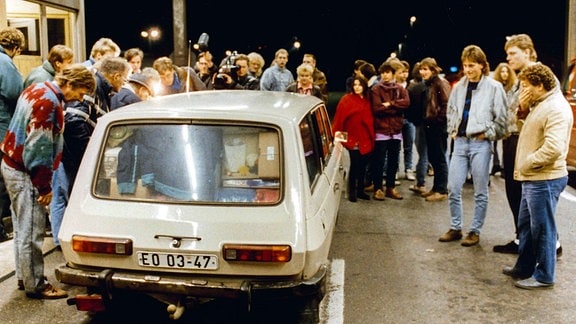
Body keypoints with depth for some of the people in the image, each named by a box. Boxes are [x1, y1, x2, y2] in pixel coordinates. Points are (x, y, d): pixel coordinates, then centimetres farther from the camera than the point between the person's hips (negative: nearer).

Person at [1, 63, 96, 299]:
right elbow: (39, 147, -23)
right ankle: (35, 285, 7)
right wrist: (44, 186, -17)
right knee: (32, 231, -2)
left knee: (23, 227, 17)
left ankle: (26, 275, 28)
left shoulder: (37, 90, 11)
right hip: (25, 173, -10)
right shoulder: (48, 102, -21)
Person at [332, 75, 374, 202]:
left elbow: (370, 119, 12)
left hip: (366, 139, 5)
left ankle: (360, 190, 21)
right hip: (353, 138, -5)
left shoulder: (368, 101, 9)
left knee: (363, 165, 10)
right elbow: (339, 119, -9)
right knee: (354, 165, -2)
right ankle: (352, 192, 9)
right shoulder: (346, 99, -5)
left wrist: (372, 137, 8)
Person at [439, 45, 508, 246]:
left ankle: (475, 231, 16)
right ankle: (455, 228, 20)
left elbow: (502, 118, -6)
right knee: (453, 188, 6)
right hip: (460, 141, 5)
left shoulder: (494, 87, -6)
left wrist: (488, 134, -8)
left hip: (480, 144, -5)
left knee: (480, 192, 5)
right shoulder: (458, 87, 9)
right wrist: (452, 130, 10)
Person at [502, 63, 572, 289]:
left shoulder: (556, 108, -18)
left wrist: (527, 164, -18)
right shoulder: (540, 104, 15)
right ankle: (524, 268, 32)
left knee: (542, 228, 0)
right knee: (525, 225, 19)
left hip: (545, 180, -10)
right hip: (532, 178, 10)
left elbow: (553, 148, -28)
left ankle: (544, 276, 13)